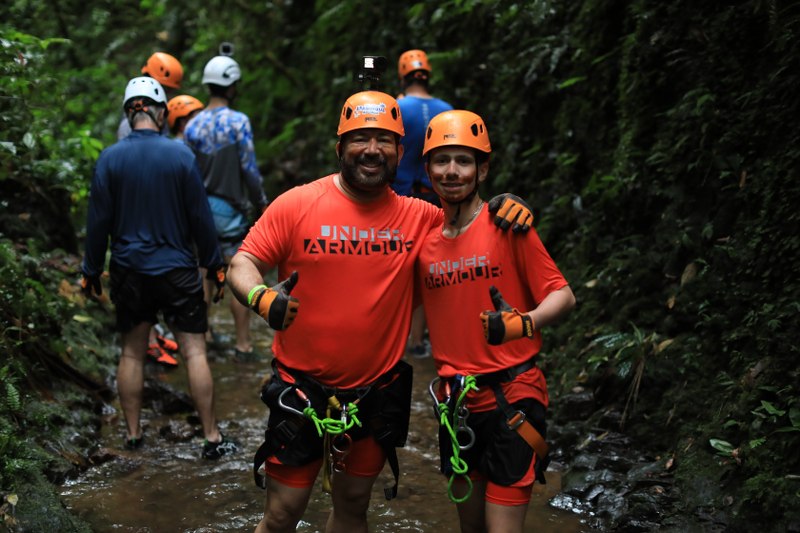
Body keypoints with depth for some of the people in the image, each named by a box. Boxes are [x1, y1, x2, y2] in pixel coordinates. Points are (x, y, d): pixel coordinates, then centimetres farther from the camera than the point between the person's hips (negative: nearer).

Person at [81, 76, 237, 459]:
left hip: (129, 270, 2)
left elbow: (98, 221, -1)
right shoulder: (180, 154, -8)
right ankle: (212, 437, 4)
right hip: (177, 268, -2)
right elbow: (200, 216, -5)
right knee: (194, 351, 1)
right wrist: (214, 263, 5)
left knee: (132, 352, 13)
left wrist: (91, 270, 9)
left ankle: (133, 434, 21)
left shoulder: (110, 158, -4)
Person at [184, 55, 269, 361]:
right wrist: (260, 203, 2)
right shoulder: (238, 122, -11)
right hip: (230, 209, -5)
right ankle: (243, 344, 4)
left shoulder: (193, 126, 2)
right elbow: (249, 169, -11)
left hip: (199, 207, 5)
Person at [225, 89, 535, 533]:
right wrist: (263, 297, -29)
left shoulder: (419, 216, 0)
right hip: (301, 390, -3)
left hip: (377, 393, 3)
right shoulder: (297, 204, -8)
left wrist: (504, 208, -8)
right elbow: (242, 265, -7)